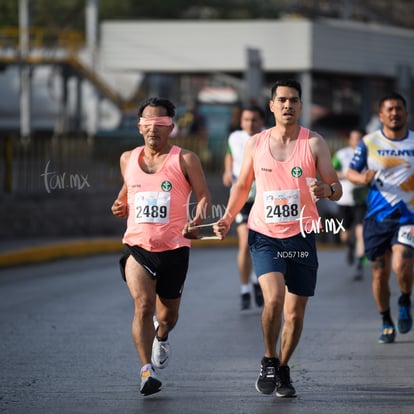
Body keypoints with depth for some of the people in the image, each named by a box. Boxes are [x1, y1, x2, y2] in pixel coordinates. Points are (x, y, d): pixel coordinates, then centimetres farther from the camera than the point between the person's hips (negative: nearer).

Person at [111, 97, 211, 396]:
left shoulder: (185, 160, -3)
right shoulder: (128, 159, 8)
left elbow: (204, 195, -6)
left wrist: (199, 218, -26)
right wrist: (121, 205, 5)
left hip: (174, 249, -1)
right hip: (137, 246, 1)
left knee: (168, 314, 14)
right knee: (143, 305, -22)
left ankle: (162, 337, 51)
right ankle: (147, 371, -23)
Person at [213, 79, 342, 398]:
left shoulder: (314, 143, -2)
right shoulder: (255, 144, 3)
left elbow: (336, 188, -4)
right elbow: (242, 186, 16)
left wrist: (326, 189, -27)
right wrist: (228, 219, 3)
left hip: (301, 236, 0)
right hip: (264, 235, 0)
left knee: (295, 314, 4)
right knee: (274, 298, -21)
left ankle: (283, 369, 27)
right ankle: (269, 362, 0)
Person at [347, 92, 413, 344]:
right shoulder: (370, 143, 1)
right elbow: (351, 172, 6)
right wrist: (363, 178, -15)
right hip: (378, 216, 1)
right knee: (380, 272, 4)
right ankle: (386, 322, 23)